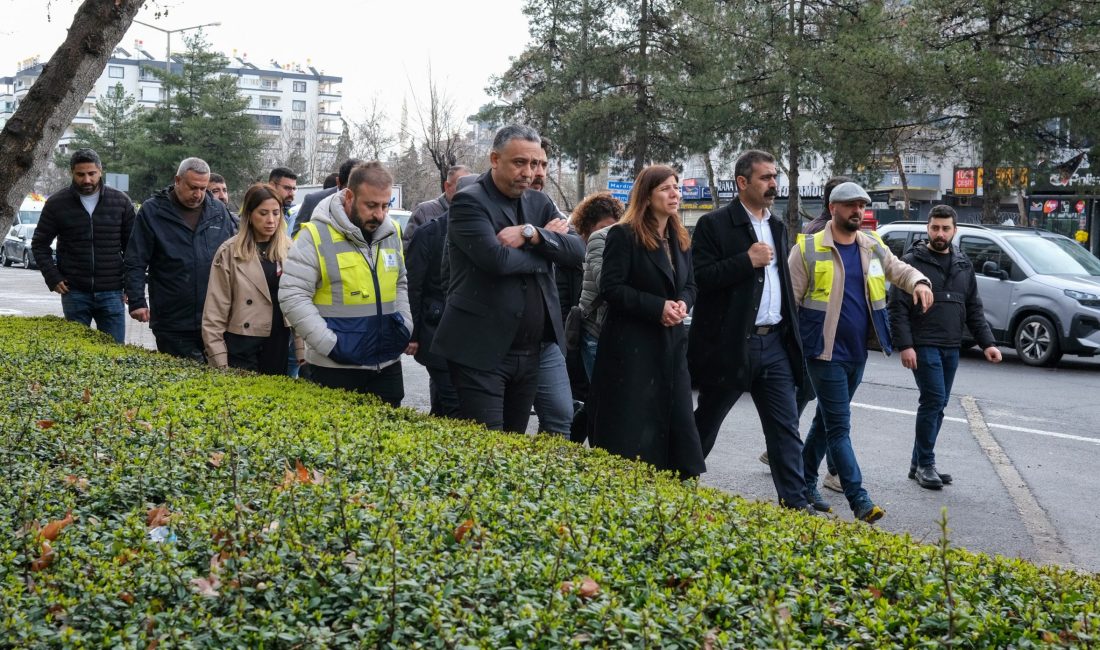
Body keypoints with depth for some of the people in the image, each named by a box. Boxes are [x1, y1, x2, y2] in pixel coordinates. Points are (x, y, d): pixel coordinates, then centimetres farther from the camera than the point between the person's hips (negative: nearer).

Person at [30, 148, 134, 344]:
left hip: (111, 293, 0)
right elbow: (39, 244, 10)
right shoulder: (56, 204, 2)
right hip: (74, 293, 0)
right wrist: (52, 278, -1)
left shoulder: (121, 202, 3)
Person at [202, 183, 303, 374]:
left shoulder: (289, 251, 5)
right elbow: (215, 310, -4)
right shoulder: (229, 252, -4)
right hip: (242, 348, -3)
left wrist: (302, 352, 2)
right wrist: (219, 361, -7)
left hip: (279, 347, 3)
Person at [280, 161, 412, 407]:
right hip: (334, 368, -5)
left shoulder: (391, 232, 6)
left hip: (388, 365, 5)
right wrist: (331, 344, -17)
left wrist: (406, 330, 5)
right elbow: (292, 296, -13)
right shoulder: (316, 235, -11)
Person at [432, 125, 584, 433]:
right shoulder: (469, 202, -8)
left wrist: (531, 234, -15)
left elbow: (577, 250, 0)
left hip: (530, 351, 7)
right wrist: (546, 242, -6)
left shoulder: (540, 203, 13)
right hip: (481, 352, -6)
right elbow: (496, 258, -23)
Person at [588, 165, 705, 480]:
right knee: (630, 433, -3)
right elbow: (611, 287, -14)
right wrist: (658, 307, -19)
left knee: (677, 423, 6)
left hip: (671, 344, 7)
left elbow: (689, 285, 18)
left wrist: (682, 304, -6)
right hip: (630, 347, -7)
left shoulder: (680, 239, 14)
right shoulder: (624, 235, -9)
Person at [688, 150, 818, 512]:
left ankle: (796, 500, 4)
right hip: (730, 344, -6)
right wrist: (747, 260, -20)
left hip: (774, 343, 6)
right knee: (705, 425, 8)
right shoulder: (714, 225, -8)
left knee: (786, 427, 2)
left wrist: (792, 333, 17)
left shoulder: (778, 227, 14)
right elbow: (699, 278, -17)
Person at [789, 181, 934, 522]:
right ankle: (859, 500, -6)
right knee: (839, 428, -6)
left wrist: (919, 282, -7)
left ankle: (805, 483, 30)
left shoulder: (873, 246, 9)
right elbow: (789, 300, -6)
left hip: (858, 353, 6)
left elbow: (899, 269, 17)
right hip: (825, 353, -6)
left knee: (826, 420, 17)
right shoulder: (808, 250, -7)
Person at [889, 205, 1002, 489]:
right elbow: (897, 308, -9)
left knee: (938, 405, 9)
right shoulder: (912, 262, -5)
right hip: (923, 346, -6)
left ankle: (919, 464, 17)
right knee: (934, 400, -12)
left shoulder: (963, 265, 14)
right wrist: (905, 345, -17)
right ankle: (925, 464, -2)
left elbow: (974, 309, 17)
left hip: (951, 348, 6)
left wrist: (987, 343, 8)